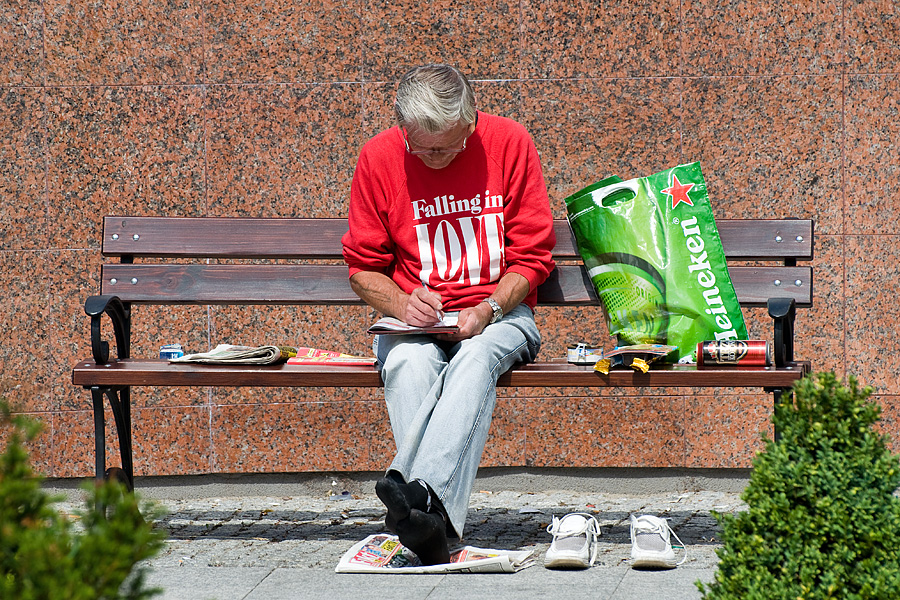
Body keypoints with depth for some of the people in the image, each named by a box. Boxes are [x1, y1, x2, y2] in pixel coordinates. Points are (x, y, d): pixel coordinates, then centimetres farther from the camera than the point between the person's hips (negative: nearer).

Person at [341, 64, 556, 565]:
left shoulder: (510, 143, -3)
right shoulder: (378, 157, 0)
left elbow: (532, 257, -1)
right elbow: (363, 268, 7)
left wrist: (488, 310, -18)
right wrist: (400, 303, -15)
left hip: (498, 315, -1)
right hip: (414, 321, 1)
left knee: (477, 358, -37)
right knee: (409, 365, -35)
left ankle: (420, 491, -58)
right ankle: (433, 523, -53)